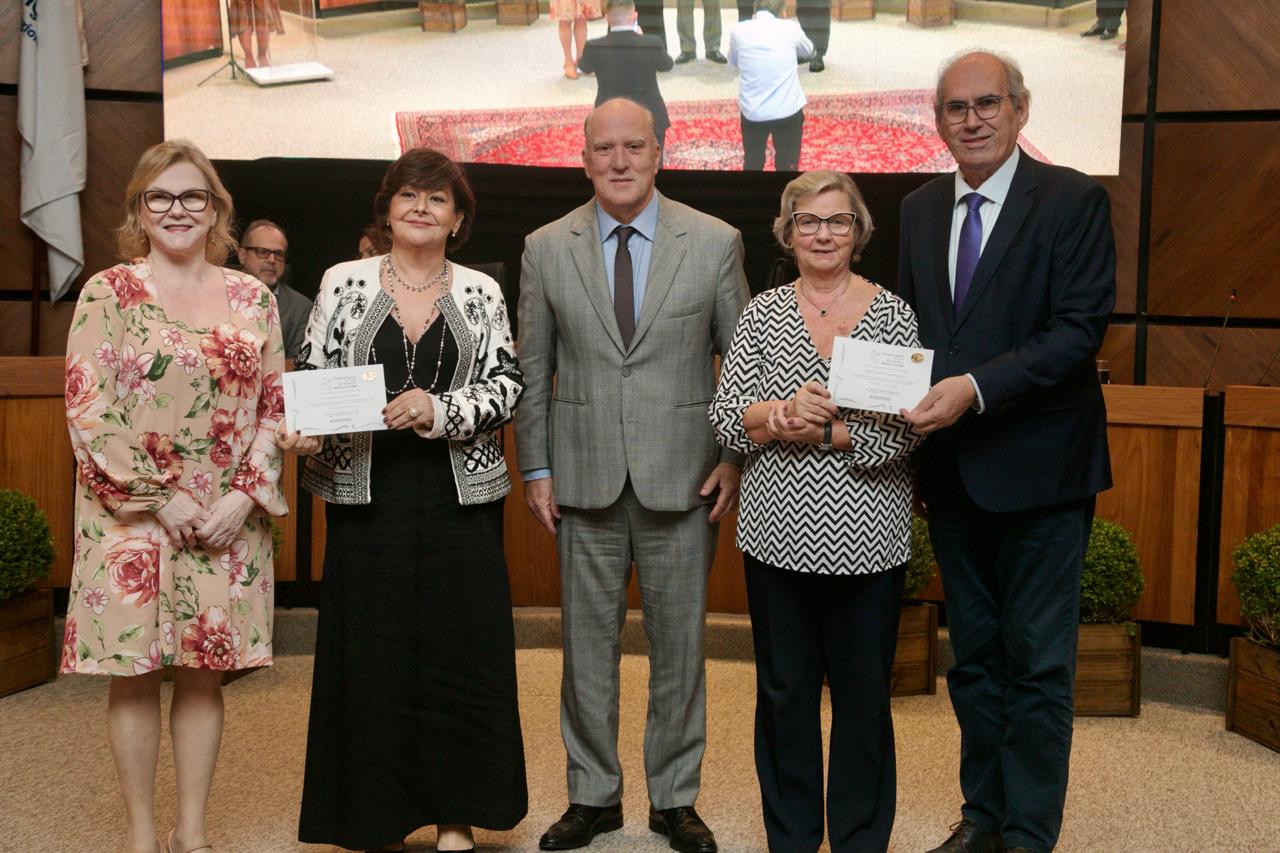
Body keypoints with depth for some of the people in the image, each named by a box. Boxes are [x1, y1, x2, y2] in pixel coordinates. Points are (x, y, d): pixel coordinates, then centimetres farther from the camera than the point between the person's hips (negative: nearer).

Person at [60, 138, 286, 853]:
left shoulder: (253, 298, 8)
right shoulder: (108, 293, -1)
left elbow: (275, 404, 6)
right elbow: (89, 412, -7)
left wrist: (244, 495, -6)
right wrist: (161, 499, -11)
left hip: (229, 518, 2)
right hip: (132, 515, -2)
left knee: (206, 672, 6)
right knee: (135, 675, 2)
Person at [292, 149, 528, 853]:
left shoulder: (480, 292, 7)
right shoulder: (343, 283, 6)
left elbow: (507, 383, 1)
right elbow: (309, 377, 6)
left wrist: (440, 409, -15)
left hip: (460, 493, 1)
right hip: (366, 491, 0)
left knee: (461, 647, 3)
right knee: (370, 649, 2)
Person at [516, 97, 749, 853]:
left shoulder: (716, 242, 0)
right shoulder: (546, 249, 4)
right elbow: (533, 369, 7)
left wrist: (736, 457, -2)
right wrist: (535, 467, 3)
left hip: (683, 477, -1)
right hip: (584, 478, 1)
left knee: (680, 643, 8)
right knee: (587, 642, 9)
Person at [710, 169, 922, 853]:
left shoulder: (893, 314, 1)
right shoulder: (762, 314, 6)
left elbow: (908, 427, -8)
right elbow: (724, 415, 0)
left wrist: (825, 432, -16)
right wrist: (781, 414, -18)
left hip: (866, 536, -1)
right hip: (779, 533, 2)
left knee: (863, 692, 8)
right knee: (784, 690, 10)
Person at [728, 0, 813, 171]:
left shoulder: (738, 30, -4)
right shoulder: (790, 28, -3)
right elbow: (808, 51, 18)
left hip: (752, 111, 1)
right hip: (787, 109, -1)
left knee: (752, 164, 17)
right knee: (787, 165, 11)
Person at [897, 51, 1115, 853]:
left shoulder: (1075, 200, -8)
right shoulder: (920, 209, 9)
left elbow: (1080, 328, -17)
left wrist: (976, 387, -25)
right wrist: (905, 389, -2)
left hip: (1036, 464, -6)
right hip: (953, 470, 6)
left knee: (1038, 662, 3)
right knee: (974, 654, 16)